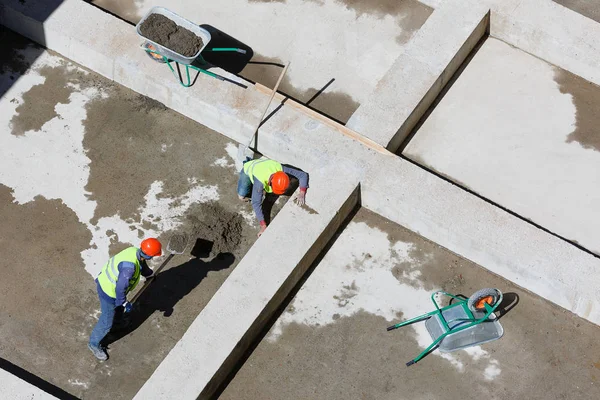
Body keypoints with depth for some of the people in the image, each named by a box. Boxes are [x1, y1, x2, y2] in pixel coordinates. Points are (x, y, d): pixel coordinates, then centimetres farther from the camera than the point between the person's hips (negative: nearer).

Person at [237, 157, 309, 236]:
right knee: (242, 197, -19)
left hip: (262, 165, 4)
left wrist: (302, 193, -41)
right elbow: (256, 203, -44)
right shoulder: (260, 181, -47)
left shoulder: (281, 169, -36)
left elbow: (303, 175, -27)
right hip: (248, 169, -4)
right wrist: (263, 226, -48)